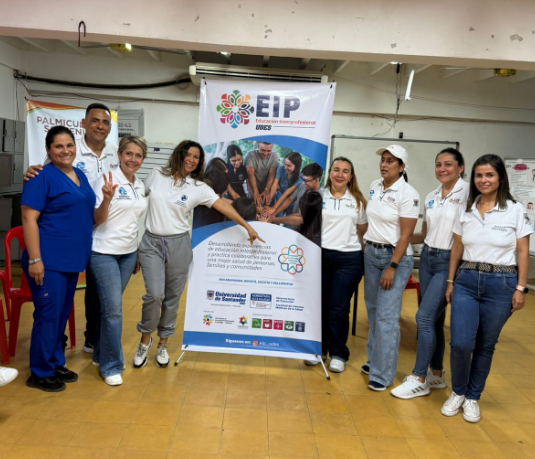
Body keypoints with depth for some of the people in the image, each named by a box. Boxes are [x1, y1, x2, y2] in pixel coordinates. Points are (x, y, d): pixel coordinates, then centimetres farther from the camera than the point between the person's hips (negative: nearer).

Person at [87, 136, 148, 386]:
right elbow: (98, 219, -11)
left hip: (128, 253, 6)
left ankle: (100, 355, 29)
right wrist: (107, 199, -31)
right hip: (104, 253, -6)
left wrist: (138, 255, 17)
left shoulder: (140, 185, 9)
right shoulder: (107, 180, -10)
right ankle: (111, 366, 9)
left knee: (110, 307, 14)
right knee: (113, 310, -5)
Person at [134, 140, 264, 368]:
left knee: (172, 297, 6)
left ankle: (163, 344, 25)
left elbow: (223, 206, -3)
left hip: (178, 244, 0)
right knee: (155, 294, -12)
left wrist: (247, 226, -3)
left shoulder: (198, 187, -1)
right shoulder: (156, 175, 2)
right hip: (151, 242, 0)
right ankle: (145, 339, 14)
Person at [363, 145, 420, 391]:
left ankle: (382, 373, 3)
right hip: (371, 252, 6)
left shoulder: (408, 194, -13)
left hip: (396, 256, -6)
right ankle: (375, 358, 27)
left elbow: (405, 235, -15)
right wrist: (366, 247, 14)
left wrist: (392, 267, -17)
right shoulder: (374, 186, 7)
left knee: (386, 315, -7)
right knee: (373, 309, 12)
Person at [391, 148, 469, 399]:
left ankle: (419, 379, 4)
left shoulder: (468, 192, -9)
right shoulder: (431, 198, 11)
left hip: (450, 262, -6)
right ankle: (436, 374, 26)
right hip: (427, 258, 6)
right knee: (435, 319, 12)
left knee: (424, 317, -9)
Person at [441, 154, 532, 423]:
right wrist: (450, 282, 9)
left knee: (485, 345, 7)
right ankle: (457, 393, 19)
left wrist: (521, 288, -5)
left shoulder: (515, 210, -2)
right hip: (466, 281, 2)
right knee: (461, 343, -7)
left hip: (501, 283, -1)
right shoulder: (465, 210, 6)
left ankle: (472, 398, 27)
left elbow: (523, 252, -1)